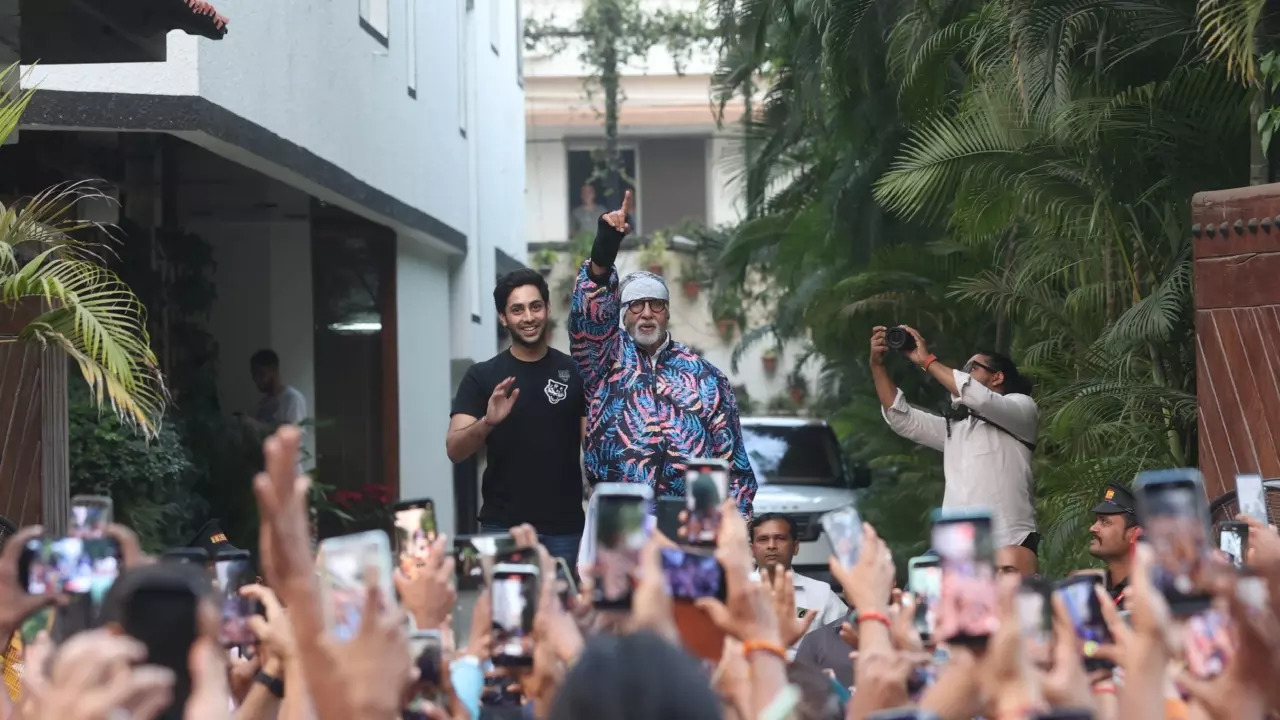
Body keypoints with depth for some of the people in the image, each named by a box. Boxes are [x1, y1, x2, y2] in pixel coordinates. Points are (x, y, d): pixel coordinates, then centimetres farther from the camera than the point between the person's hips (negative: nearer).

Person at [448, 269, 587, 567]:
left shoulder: (576, 373, 4)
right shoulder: (481, 376, 2)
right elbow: (455, 451, -6)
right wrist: (487, 422, -26)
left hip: (565, 528, 1)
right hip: (502, 528, 0)